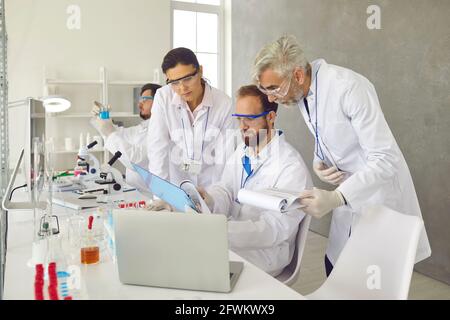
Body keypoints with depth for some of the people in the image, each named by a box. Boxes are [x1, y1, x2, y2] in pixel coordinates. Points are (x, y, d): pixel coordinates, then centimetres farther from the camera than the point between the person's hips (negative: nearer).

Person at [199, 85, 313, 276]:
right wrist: (208, 200, -24)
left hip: (263, 252, -6)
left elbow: (274, 229, -22)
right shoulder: (241, 152, 9)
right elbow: (226, 190, 1)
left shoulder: (292, 167, -17)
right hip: (232, 237, 7)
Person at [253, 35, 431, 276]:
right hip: (350, 196, 7)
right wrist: (318, 164, -7)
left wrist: (335, 198, -35)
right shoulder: (301, 93, -2)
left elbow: (386, 159, -27)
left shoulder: (350, 87, -26)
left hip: (380, 197, -7)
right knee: (334, 270, 10)